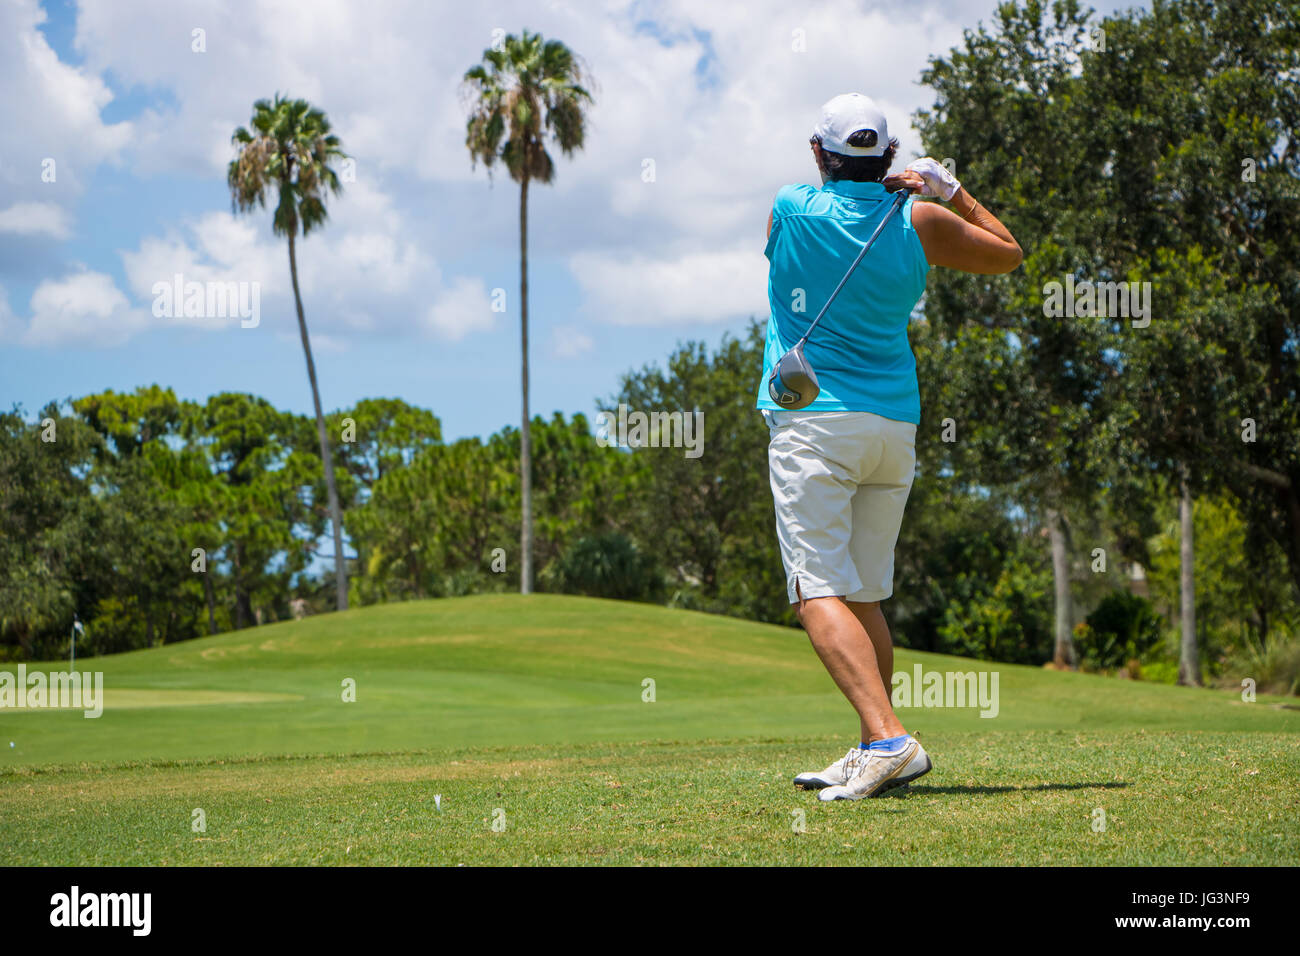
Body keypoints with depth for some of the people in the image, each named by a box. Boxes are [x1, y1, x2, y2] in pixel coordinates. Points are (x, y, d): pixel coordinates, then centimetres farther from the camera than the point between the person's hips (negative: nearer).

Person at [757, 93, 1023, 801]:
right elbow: (1007, 254, 19)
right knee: (865, 596, 15)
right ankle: (873, 755, 17)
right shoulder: (920, 223, 3)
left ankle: (887, 737, -29)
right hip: (896, 425, 5)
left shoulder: (790, 209, -2)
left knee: (820, 594, -12)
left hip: (812, 423, -5)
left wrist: (892, 187, 24)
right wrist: (949, 190, 21)